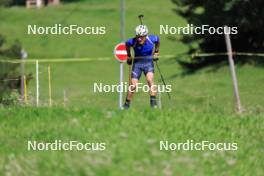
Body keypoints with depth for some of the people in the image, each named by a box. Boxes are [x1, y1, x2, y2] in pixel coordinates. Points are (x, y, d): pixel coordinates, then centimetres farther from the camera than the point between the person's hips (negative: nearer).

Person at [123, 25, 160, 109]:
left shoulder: (152, 39, -17)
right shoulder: (133, 41, -20)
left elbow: (157, 40, 8)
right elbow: (127, 44, 5)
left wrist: (156, 52, 14)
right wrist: (129, 56, 14)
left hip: (148, 62, 0)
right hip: (137, 63, 0)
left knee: (150, 80, -24)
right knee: (133, 85, -3)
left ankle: (153, 102, -22)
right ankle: (126, 105, 12)